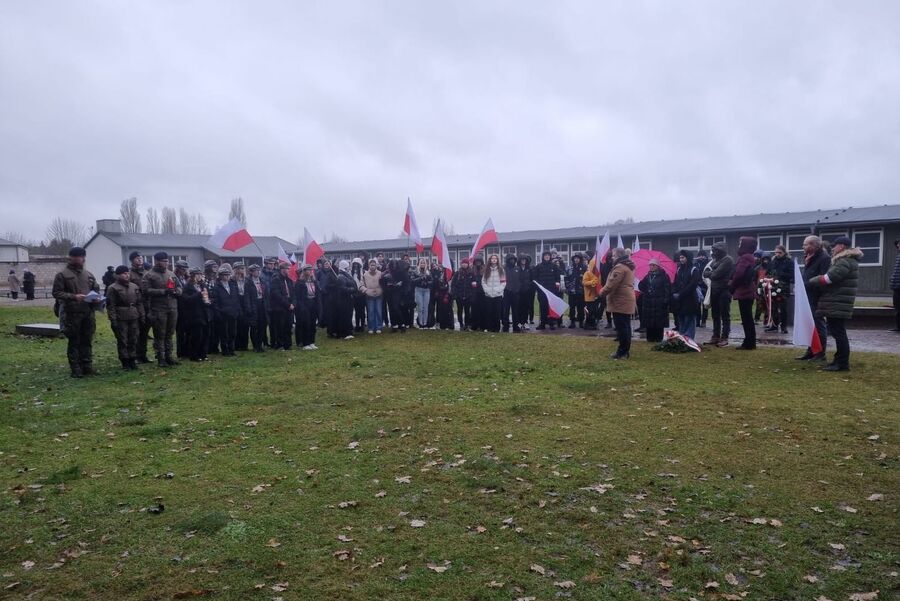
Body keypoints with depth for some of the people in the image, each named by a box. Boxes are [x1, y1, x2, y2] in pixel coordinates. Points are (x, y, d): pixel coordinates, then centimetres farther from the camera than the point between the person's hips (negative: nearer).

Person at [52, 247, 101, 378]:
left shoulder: (89, 275, 15)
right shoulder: (62, 275, -1)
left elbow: (96, 290, 21)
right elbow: (57, 293, -5)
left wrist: (97, 298, 0)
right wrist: (74, 297, -17)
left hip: (88, 313, 5)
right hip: (72, 313, -5)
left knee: (87, 341, 9)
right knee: (74, 342, 2)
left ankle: (87, 366, 16)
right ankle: (76, 369, 8)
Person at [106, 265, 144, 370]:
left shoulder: (135, 287, 11)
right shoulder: (112, 288, -5)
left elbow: (139, 303, 15)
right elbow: (110, 306, -8)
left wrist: (141, 317, 11)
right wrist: (113, 321, -12)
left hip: (134, 318, 5)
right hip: (121, 319, -5)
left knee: (133, 340, 9)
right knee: (122, 341, 2)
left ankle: (132, 360, 18)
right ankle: (125, 362, 9)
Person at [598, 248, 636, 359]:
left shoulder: (619, 267, -15)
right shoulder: (628, 267, 19)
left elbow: (612, 284, -22)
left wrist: (602, 292, -6)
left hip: (620, 302, -11)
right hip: (626, 301, 11)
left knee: (621, 327, -7)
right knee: (625, 327, 13)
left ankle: (622, 352, -5)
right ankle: (625, 350, 19)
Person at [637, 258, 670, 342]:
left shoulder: (663, 276, -2)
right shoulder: (648, 276, 13)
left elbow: (667, 288, -7)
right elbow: (641, 286, 11)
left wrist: (666, 300, -15)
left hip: (659, 303, -5)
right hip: (648, 302, 5)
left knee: (659, 321, -2)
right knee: (648, 321, 4)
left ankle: (658, 338, 5)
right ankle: (650, 337, 12)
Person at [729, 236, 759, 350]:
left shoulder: (744, 258, -16)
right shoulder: (750, 258, 16)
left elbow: (738, 274, -22)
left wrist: (731, 286, -7)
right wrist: (732, 284, 11)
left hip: (743, 292, -10)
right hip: (748, 291, 10)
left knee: (746, 318, -5)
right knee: (748, 318, 12)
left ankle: (749, 343, -2)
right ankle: (749, 342, 17)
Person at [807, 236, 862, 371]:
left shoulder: (845, 262, -14)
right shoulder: (844, 260, 21)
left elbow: (828, 278, -22)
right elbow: (832, 278, 20)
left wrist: (809, 281, -9)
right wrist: (813, 280, 8)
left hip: (838, 305, -11)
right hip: (836, 305, 11)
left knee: (839, 333, -8)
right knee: (837, 332, 15)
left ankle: (843, 363, -5)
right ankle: (839, 360, 22)